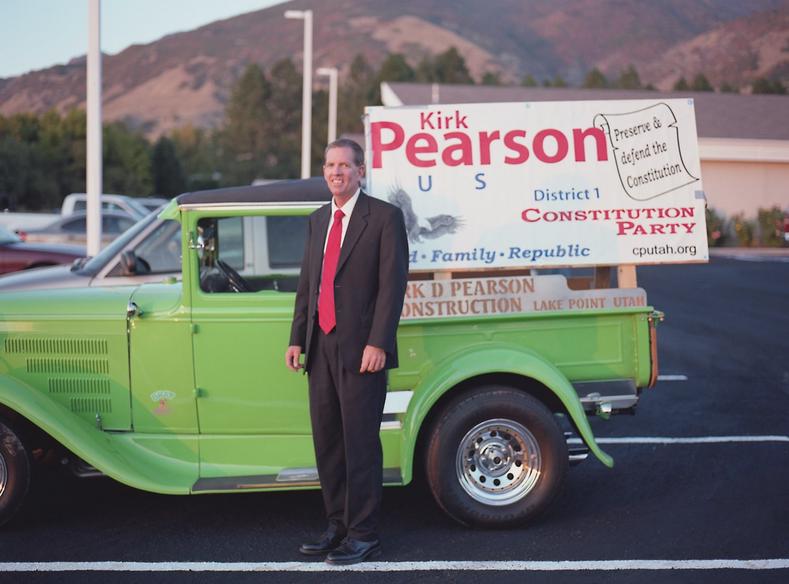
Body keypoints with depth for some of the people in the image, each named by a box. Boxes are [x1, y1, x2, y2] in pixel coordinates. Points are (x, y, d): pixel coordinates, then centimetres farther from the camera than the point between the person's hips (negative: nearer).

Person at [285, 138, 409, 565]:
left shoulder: (384, 217, -4)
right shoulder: (318, 220, 17)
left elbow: (392, 283, -11)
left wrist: (378, 343, -18)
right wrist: (297, 338, 12)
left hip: (360, 347, -7)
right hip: (321, 345, 7)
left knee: (360, 441, -4)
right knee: (327, 438, 10)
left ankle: (364, 535, 3)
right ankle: (338, 526, 21)